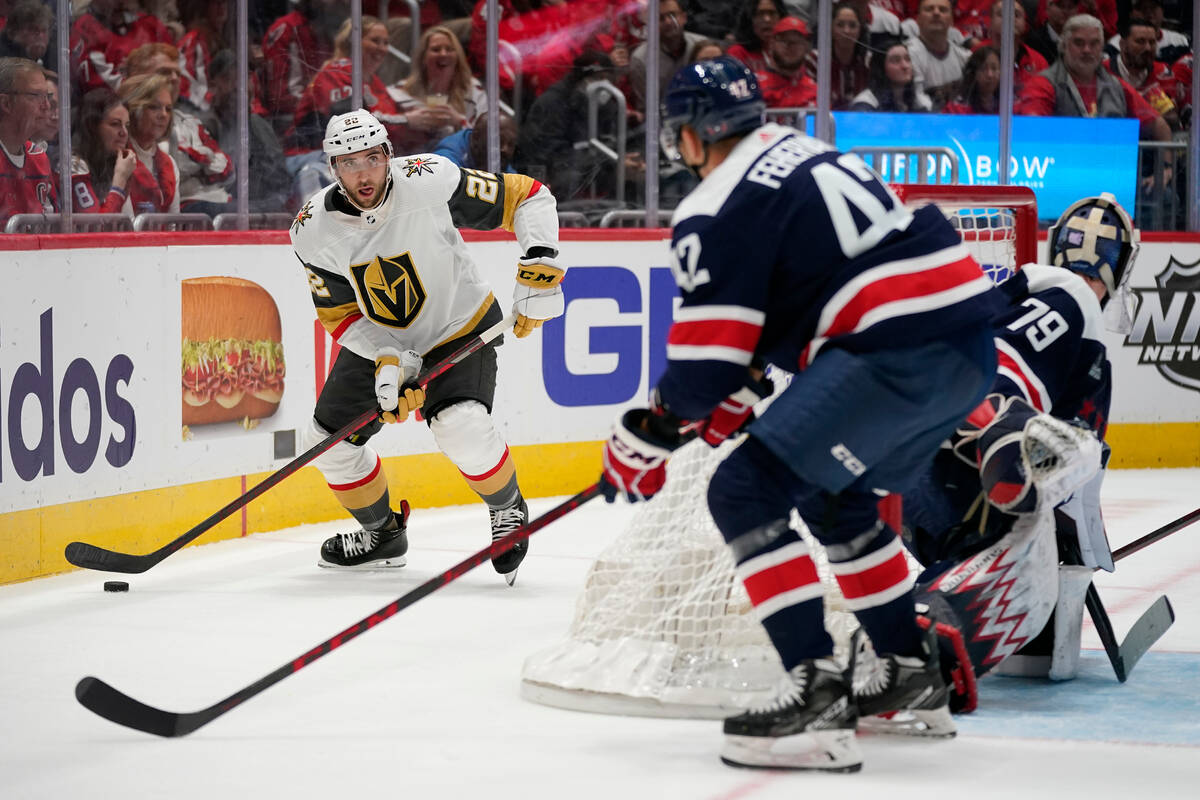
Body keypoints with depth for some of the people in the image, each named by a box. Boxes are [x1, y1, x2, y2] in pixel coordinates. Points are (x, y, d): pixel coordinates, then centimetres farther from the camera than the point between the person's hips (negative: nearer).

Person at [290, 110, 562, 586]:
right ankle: (382, 533, 30)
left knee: (460, 428, -28)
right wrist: (388, 360, -22)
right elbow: (341, 314, -8)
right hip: (378, 341, 5)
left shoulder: (430, 184, -27)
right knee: (329, 439, 4)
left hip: (460, 327, -4)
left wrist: (540, 263, -30)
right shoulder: (313, 231, -18)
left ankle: (507, 509, 2)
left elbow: (528, 196, -18)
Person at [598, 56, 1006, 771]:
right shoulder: (802, 153, 24)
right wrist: (740, 395, 34)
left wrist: (644, 441, 11)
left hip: (900, 354, -10)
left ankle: (819, 697, -16)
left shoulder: (716, 213, -3)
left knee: (746, 493, -6)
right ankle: (913, 673, 34)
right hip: (971, 339, 10)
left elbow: (705, 360, -4)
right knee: (834, 496, 28)